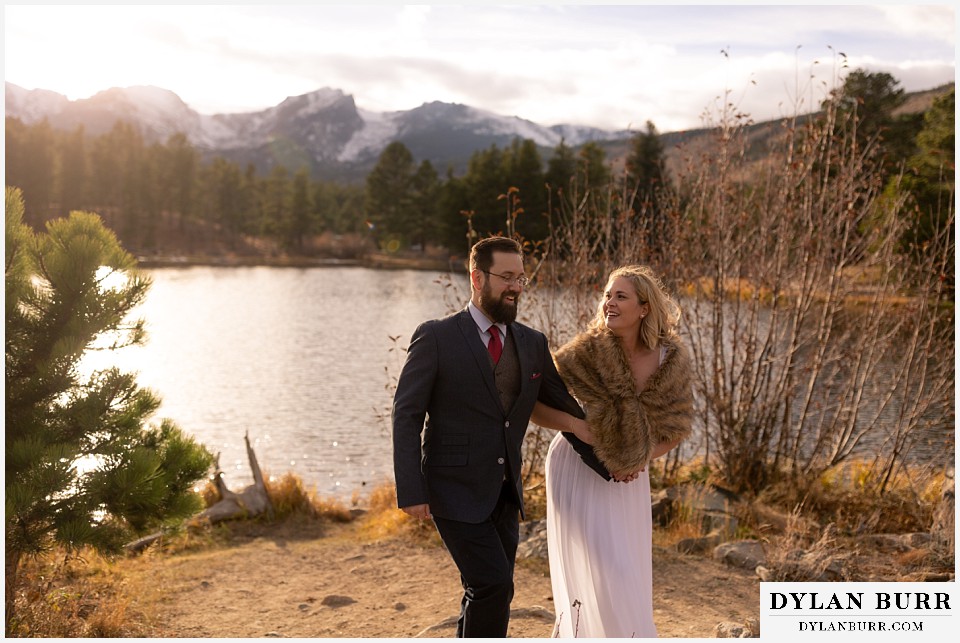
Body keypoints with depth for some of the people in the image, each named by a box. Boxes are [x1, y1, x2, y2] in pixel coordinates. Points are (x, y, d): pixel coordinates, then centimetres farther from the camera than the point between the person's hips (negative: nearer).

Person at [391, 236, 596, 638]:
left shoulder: (533, 344, 7)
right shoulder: (436, 337, -9)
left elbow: (563, 407, 16)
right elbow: (406, 415, -10)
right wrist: (411, 493, -16)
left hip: (504, 494, 6)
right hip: (455, 492, -6)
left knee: (488, 594, 11)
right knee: (493, 584, -13)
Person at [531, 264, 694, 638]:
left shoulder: (671, 359, -10)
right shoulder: (589, 349, -18)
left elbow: (677, 426, 2)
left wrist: (641, 458, -12)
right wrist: (583, 427, -24)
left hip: (627, 478, 4)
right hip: (579, 471, -4)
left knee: (627, 575, 13)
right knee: (597, 571, -5)